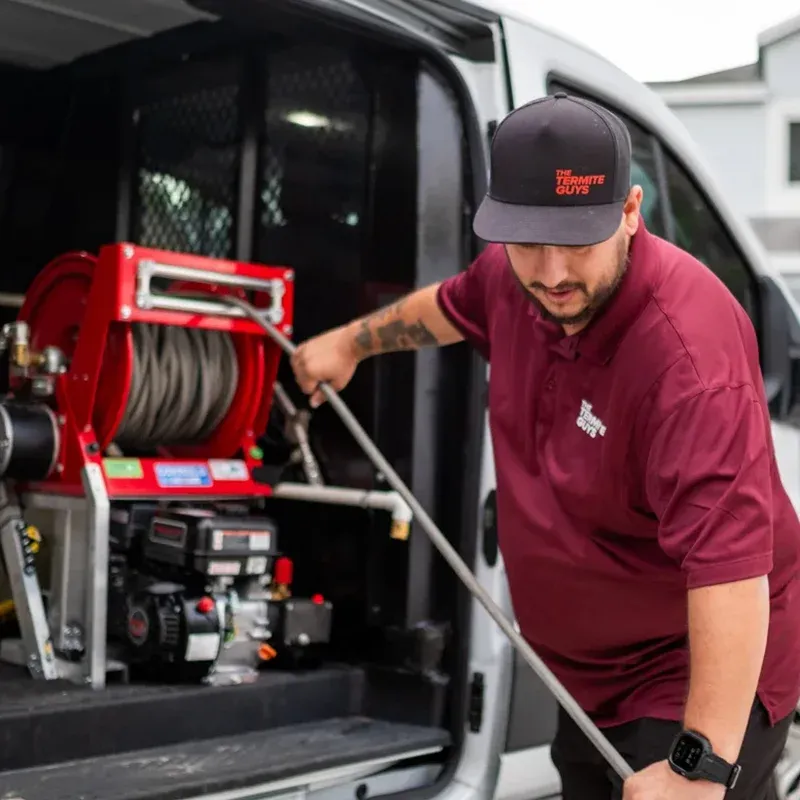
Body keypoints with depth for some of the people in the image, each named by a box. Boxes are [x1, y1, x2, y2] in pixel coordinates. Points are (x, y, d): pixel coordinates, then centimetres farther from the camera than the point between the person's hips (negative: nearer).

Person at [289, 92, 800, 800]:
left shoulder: (688, 353, -36)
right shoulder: (517, 275, -9)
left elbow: (731, 561, -42)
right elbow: (452, 307, 17)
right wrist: (351, 342, 29)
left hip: (708, 678, -8)